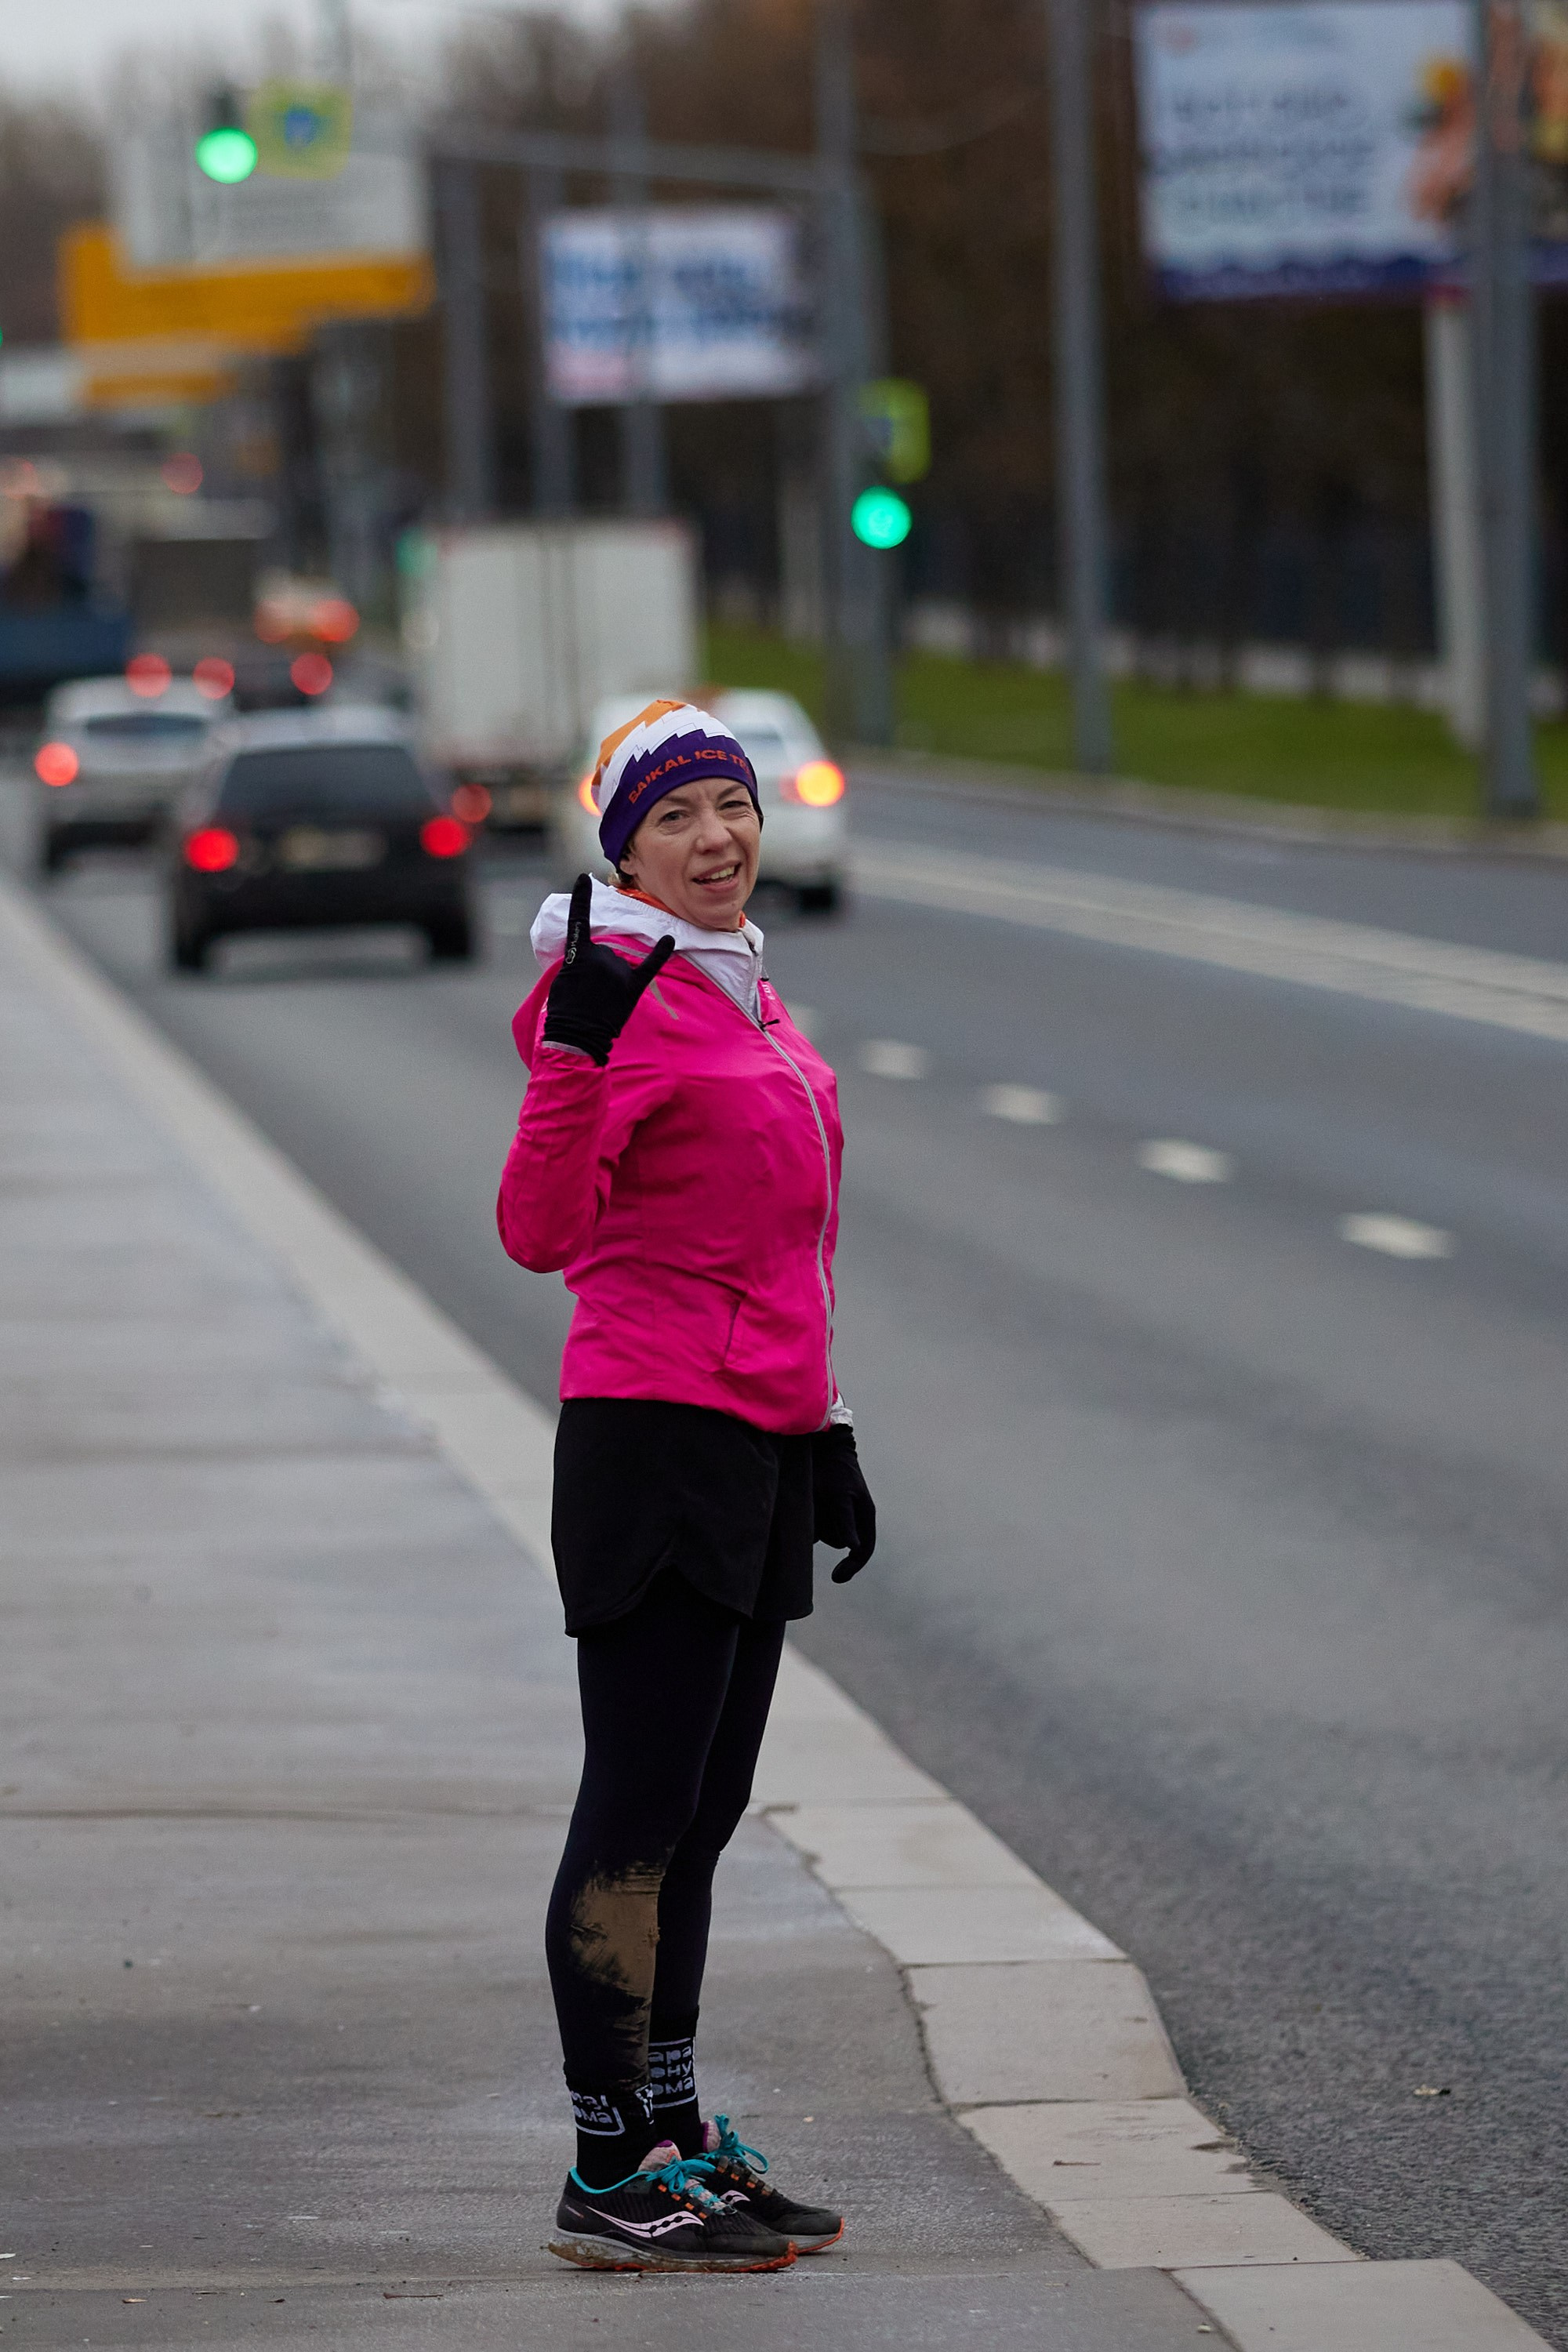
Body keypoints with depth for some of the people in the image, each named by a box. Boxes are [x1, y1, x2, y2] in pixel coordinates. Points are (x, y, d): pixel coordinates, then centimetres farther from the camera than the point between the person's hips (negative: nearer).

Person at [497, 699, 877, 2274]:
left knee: (699, 1814, 13)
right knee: (641, 1810, -6)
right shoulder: (624, 996, -12)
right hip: (654, 1435, -9)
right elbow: (541, 1233, -23)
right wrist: (575, 1049, -34)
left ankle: (678, 2139, 20)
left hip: (760, 1440, 9)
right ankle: (609, 2181, -2)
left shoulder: (745, 994, 16)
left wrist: (823, 1430, 22)